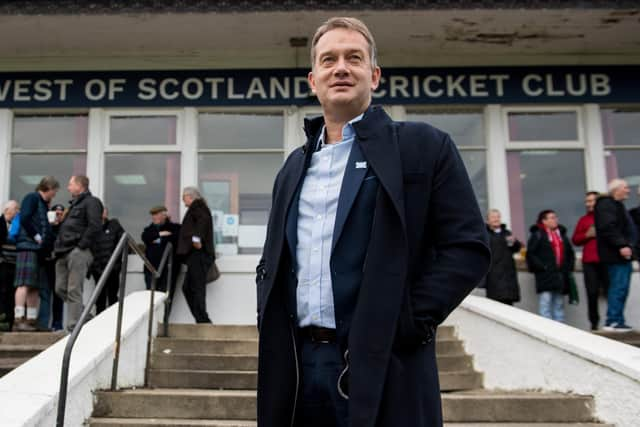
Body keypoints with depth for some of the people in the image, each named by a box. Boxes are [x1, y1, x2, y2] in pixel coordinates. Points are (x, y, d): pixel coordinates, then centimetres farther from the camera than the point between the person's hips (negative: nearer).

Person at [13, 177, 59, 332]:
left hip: (39, 249, 9)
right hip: (28, 246, -9)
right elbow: (24, 218, -14)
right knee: (25, 284, -14)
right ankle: (19, 320, -17)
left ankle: (31, 320, 8)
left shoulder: (43, 203, 24)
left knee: (35, 287, 6)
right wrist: (37, 236, -13)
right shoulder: (32, 198, -1)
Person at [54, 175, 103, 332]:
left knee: (74, 291, -10)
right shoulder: (75, 204, 27)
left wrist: (82, 245, -18)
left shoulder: (91, 202, -3)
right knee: (61, 289, 8)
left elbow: (95, 226, -16)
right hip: (65, 252, 10)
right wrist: (59, 245, 16)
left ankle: (73, 327, -8)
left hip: (78, 252, -10)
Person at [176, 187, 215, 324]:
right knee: (187, 287, 10)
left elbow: (203, 219, -22)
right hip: (196, 255, 10)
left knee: (197, 288, -10)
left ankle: (202, 320, -11)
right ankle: (203, 321, 8)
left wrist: (196, 237, -29)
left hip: (198, 253, -10)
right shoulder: (198, 208, 28)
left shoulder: (197, 205, -1)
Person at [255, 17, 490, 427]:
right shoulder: (294, 166, 16)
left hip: (382, 367, -5)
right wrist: (269, 323, 7)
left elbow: (468, 247, -6)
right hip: (296, 365, 5)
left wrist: (410, 324, -13)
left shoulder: (423, 147, 0)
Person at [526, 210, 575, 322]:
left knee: (559, 304, 11)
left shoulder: (562, 234, 17)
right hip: (545, 276, -6)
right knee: (545, 303, -9)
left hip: (561, 275, 6)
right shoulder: (538, 235, -3)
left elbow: (570, 253, 24)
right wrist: (542, 267, -15)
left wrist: (569, 267, 10)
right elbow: (530, 254, -10)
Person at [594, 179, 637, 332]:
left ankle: (617, 320, 14)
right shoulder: (606, 204, -10)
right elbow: (608, 228, -22)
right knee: (619, 287, -11)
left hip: (622, 254, 10)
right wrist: (621, 245, -25)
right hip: (617, 254, -10)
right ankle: (612, 321, -8)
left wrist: (627, 246, 18)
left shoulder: (617, 205, 24)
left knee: (620, 288, 10)